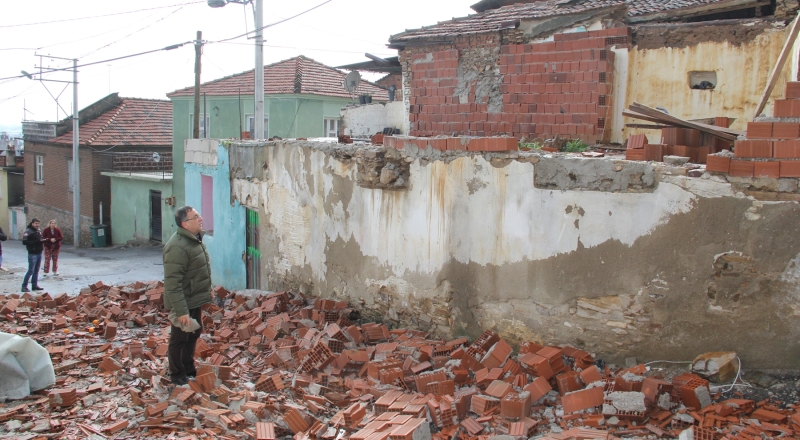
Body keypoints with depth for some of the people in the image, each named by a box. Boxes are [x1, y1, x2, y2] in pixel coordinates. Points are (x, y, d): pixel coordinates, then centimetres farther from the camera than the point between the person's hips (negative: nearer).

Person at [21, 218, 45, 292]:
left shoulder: (38, 231, 13)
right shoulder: (28, 232, -11)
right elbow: (24, 242, -20)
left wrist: (42, 241, -1)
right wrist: (37, 242, -25)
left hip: (39, 253, 8)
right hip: (32, 254, -8)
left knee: (36, 270, 11)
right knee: (31, 270, -8)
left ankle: (34, 285, 18)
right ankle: (24, 286, -2)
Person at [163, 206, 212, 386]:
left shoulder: (195, 239, 6)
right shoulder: (177, 247, -27)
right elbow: (172, 283, -29)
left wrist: (206, 295, 21)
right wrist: (181, 311, -29)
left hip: (195, 300, 10)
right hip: (183, 303, -10)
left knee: (193, 335, 21)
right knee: (180, 339, 6)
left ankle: (189, 369, 37)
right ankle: (177, 376, 20)